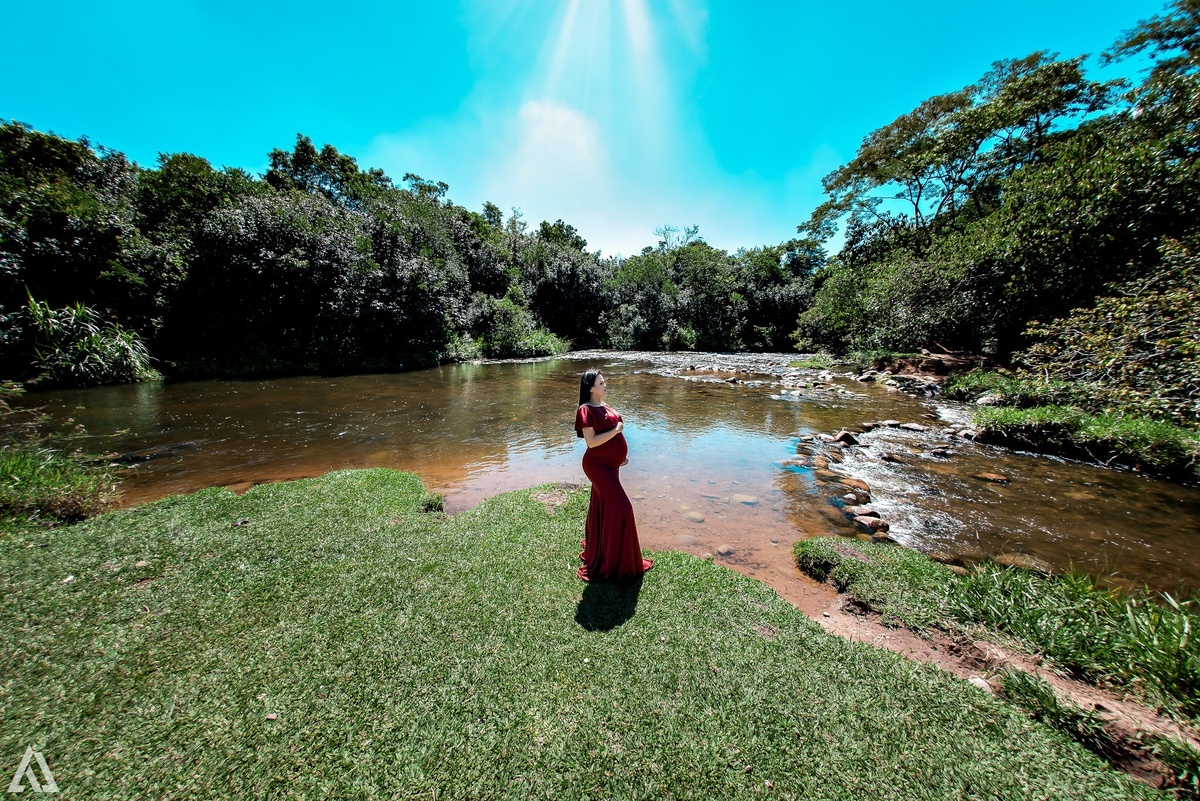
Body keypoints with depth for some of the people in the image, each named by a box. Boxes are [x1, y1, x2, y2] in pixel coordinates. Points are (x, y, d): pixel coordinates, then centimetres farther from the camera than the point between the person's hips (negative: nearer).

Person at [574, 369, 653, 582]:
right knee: (619, 507, -8)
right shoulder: (586, 410, -19)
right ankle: (613, 562, 6)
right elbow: (591, 441, -25)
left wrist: (621, 454, 15)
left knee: (603, 507, 21)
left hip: (609, 465, 9)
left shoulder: (603, 406, 9)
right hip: (598, 466, -9)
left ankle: (596, 548, 41)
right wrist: (616, 430, -21)